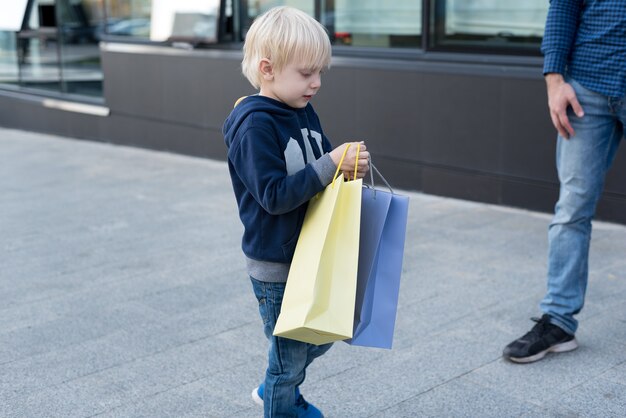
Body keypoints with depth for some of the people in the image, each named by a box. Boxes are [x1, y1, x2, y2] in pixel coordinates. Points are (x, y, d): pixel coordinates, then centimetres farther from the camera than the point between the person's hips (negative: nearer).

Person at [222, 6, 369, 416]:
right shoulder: (254, 125, -21)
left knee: (321, 337, 24)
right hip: (276, 265, -8)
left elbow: (321, 174, 12)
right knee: (289, 357, 7)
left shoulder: (304, 113, 4)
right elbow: (274, 196, -26)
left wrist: (351, 164, -9)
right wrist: (330, 164, -29)